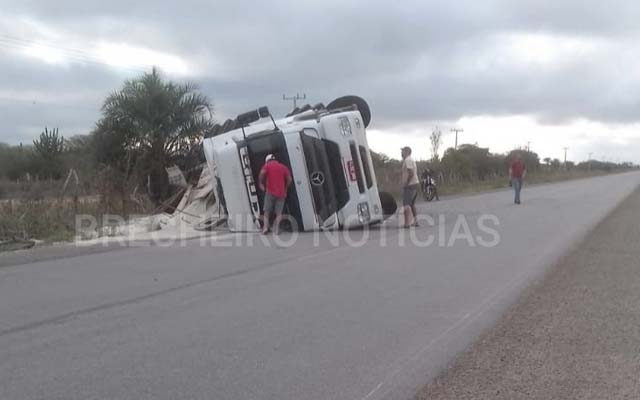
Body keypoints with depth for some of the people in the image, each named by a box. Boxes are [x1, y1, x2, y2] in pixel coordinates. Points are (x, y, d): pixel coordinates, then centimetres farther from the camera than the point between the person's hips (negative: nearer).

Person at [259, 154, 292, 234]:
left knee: (266, 211, 7)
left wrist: (260, 184, -3)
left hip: (270, 192, -2)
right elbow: (289, 179, 5)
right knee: (279, 213, 4)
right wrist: (285, 188, 17)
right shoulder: (283, 167, 14)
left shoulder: (267, 165, 6)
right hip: (281, 193, 2)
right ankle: (276, 228, -12)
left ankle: (265, 227, -10)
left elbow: (261, 174, -14)